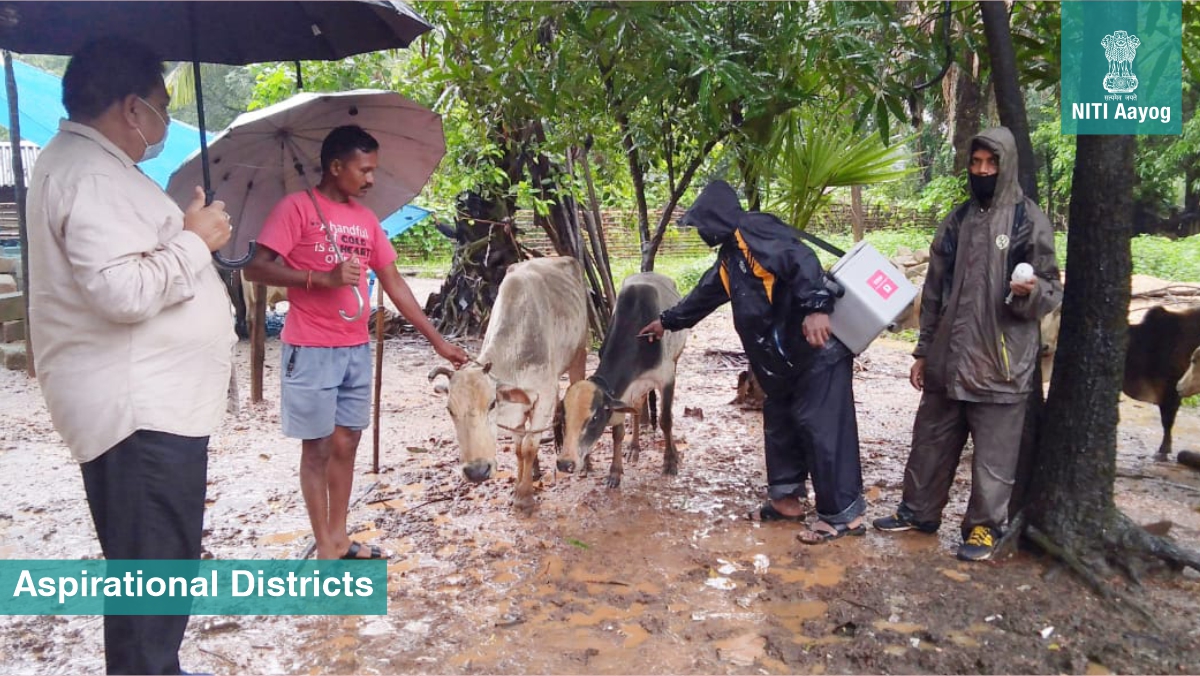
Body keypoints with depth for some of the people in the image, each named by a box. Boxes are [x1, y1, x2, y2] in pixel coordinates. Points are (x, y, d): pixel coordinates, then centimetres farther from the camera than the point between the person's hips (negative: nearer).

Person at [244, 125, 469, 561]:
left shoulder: (367, 219, 11)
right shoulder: (297, 207, -7)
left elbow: (395, 285, 12)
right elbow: (256, 269, -13)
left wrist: (438, 341, 11)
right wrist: (323, 277, -23)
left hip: (357, 350, 6)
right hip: (311, 351, -6)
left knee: (346, 444, 11)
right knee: (317, 448, 2)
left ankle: (339, 538, 22)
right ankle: (325, 549, 12)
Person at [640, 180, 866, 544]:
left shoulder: (755, 230, -11)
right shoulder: (729, 258, 20)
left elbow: (800, 259, -27)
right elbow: (703, 296, 35)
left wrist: (816, 307, -40)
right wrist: (666, 321, 46)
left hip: (818, 349, -10)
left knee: (823, 429, -6)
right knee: (779, 425, 17)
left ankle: (843, 514, 3)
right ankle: (786, 497, 30)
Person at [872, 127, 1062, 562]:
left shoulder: (1029, 221, -3)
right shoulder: (956, 222, 10)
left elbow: (1052, 289, -2)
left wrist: (1032, 292, -26)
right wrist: (923, 351, 12)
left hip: (1001, 362, -5)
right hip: (948, 358, 5)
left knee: (994, 453, 3)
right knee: (932, 441, 14)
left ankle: (985, 526, 17)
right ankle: (918, 511, 27)